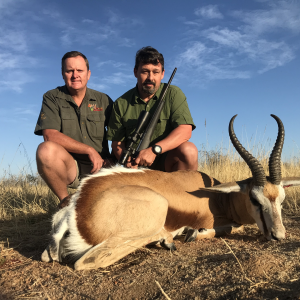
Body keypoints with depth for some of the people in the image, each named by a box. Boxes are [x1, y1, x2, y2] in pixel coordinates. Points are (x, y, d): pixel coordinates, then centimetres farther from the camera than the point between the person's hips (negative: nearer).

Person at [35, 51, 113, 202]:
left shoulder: (103, 100, 8)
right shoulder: (52, 98, 2)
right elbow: (50, 135, -12)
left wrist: (111, 158, -13)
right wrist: (90, 150, -15)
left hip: (99, 167, 2)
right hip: (68, 167, -2)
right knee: (46, 149, -33)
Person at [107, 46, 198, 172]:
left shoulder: (174, 94, 0)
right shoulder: (121, 103, 5)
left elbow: (185, 131, -14)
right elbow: (117, 142, 5)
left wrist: (154, 149, -26)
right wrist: (126, 160, -18)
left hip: (166, 161, 0)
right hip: (138, 166, 1)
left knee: (188, 150, -30)